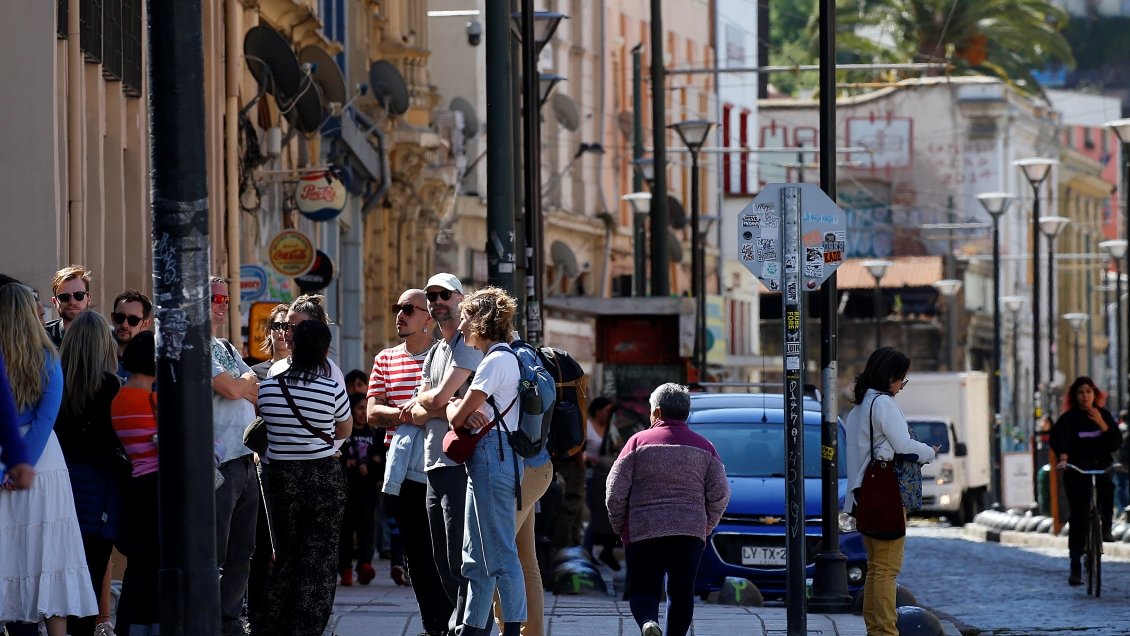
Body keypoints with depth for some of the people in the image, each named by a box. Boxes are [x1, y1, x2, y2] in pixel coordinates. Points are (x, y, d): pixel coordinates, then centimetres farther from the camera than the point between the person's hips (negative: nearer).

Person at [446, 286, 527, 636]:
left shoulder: (496, 361, -13)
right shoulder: (505, 358, 19)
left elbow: (457, 416, -14)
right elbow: (460, 412, 20)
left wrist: (455, 409, 9)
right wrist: (462, 409, -4)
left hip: (492, 458, -10)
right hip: (485, 459, 10)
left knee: (501, 553, -10)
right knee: (476, 558, 12)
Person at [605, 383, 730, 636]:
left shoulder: (639, 442, 0)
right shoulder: (704, 447, 7)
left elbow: (615, 492, -3)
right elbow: (720, 495, 3)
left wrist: (619, 526, 10)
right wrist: (706, 527, 16)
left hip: (643, 530, -2)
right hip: (691, 530, 2)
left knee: (643, 589, 3)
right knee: (682, 592, 11)